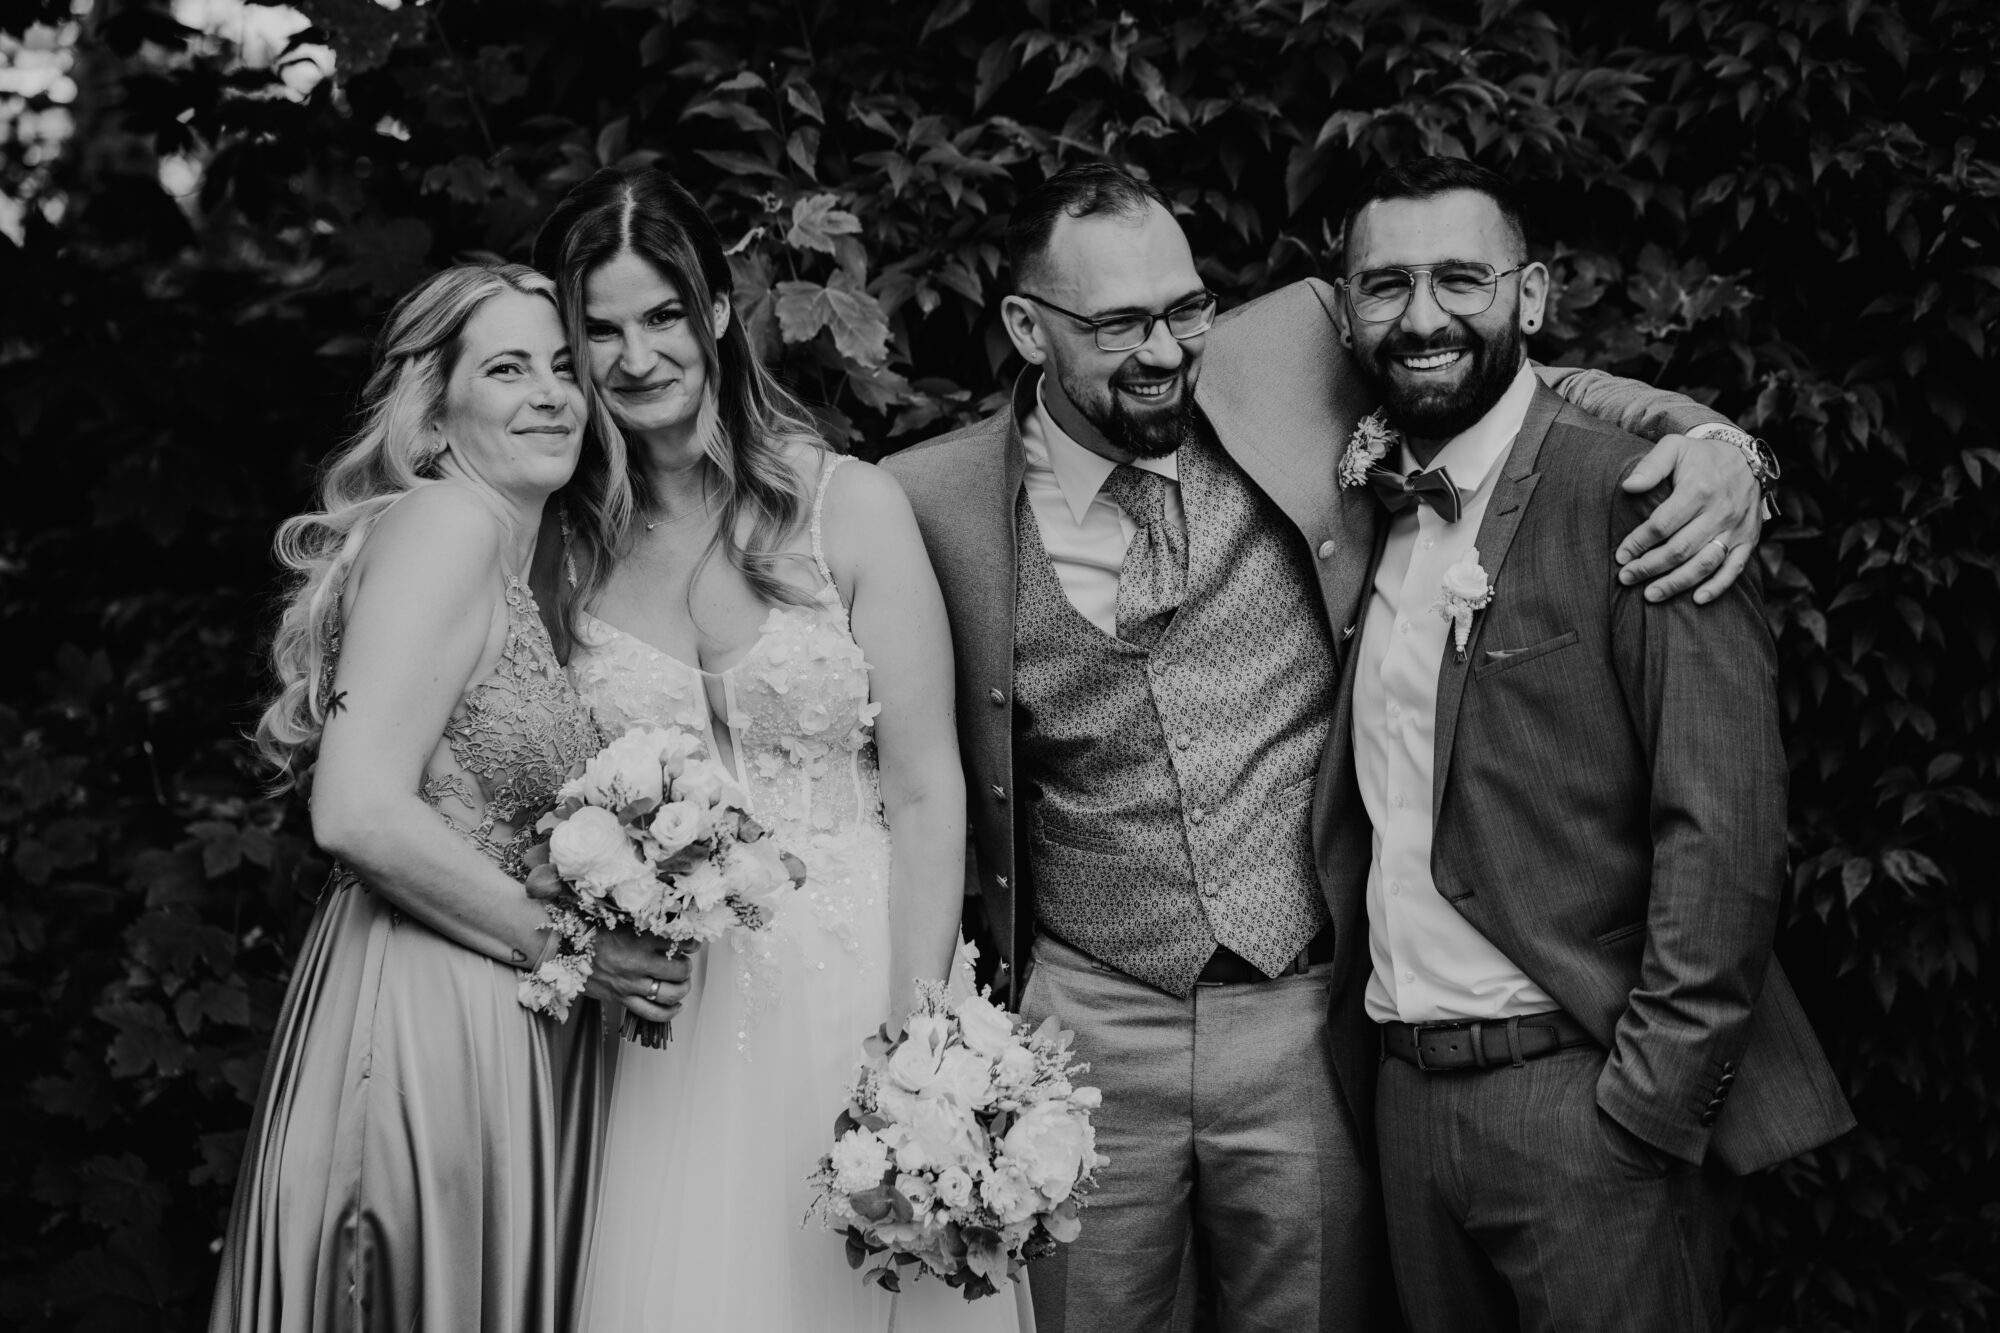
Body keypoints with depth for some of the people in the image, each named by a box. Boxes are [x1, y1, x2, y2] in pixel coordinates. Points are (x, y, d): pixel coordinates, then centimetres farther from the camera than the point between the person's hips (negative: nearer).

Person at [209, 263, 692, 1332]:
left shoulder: (513, 562, 15)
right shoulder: (446, 520, -13)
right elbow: (359, 812, -22)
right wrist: (563, 944, -15)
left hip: (506, 1033, 9)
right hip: (422, 1028, -9)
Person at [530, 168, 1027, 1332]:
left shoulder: (850, 506, -4)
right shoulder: (574, 547, 5)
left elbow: (927, 794, -6)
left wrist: (909, 1045, -13)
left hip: (855, 987, -2)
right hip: (672, 1025, 2)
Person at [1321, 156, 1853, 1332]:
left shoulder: (1637, 503, -11)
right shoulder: (1374, 512, 11)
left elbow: (1725, 836, -16)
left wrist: (1650, 1104, -17)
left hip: (1588, 1100, -6)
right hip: (1411, 1092, 6)